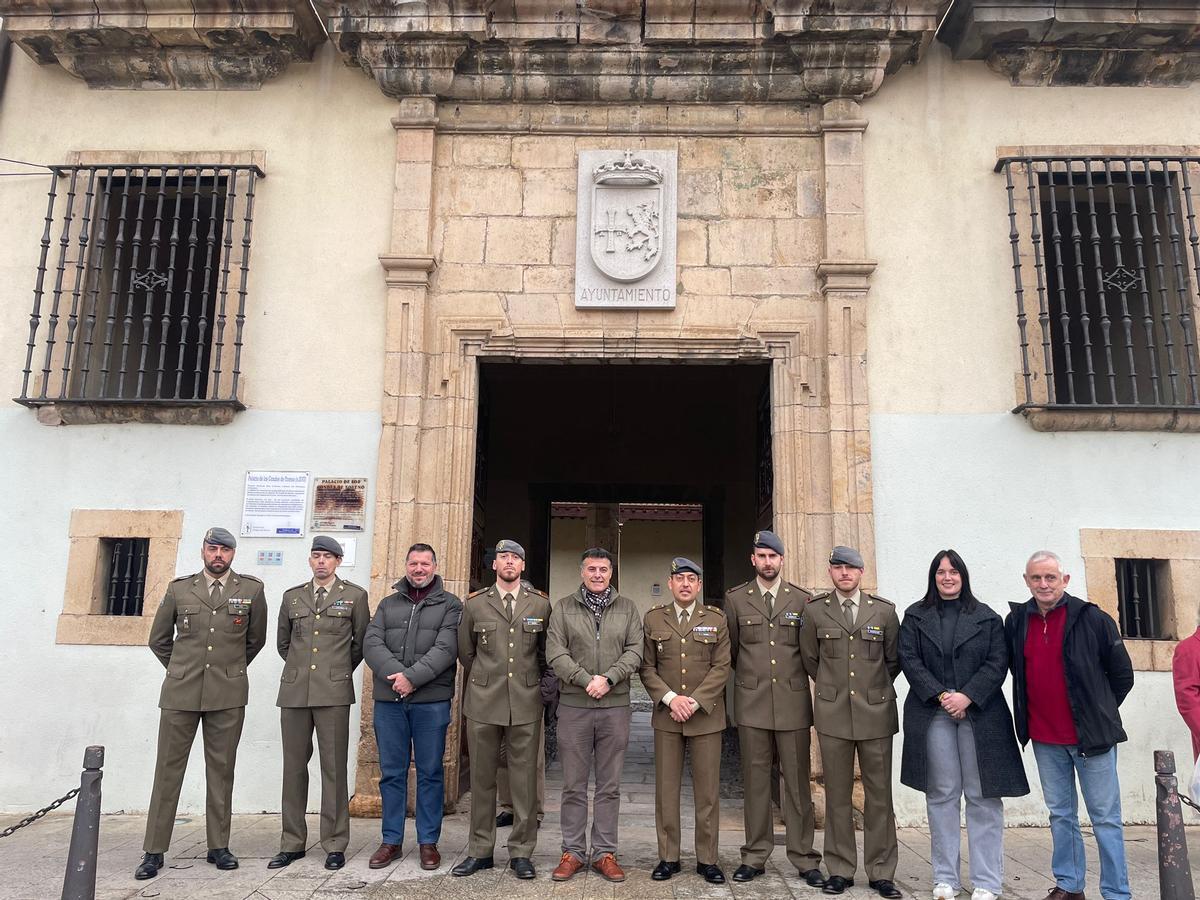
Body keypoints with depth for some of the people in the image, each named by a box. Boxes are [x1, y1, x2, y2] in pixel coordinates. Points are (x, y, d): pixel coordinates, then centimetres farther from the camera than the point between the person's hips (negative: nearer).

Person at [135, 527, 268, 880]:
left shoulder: (252, 590, 3)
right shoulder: (179, 589, 6)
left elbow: (256, 639, 15)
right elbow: (158, 639, 16)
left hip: (228, 695, -1)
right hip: (180, 692, 1)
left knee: (221, 770, 6)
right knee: (168, 769, 5)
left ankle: (218, 847, 16)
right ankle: (154, 851, 14)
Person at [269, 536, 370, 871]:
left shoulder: (354, 596, 5)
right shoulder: (292, 596, 13)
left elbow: (361, 642, 10)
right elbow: (282, 643, 22)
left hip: (334, 692, -3)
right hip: (294, 692, 3)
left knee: (334, 767, -1)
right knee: (294, 766, 8)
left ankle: (335, 844, 8)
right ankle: (292, 843, 19)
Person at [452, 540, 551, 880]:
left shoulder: (541, 604, 4)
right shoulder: (474, 604, 5)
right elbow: (466, 652, 14)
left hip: (526, 704, 0)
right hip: (483, 704, 1)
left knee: (524, 780, 3)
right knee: (482, 779, 9)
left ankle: (521, 852, 15)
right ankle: (480, 850, 21)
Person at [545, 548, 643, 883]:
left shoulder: (627, 608, 7)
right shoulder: (563, 608, 4)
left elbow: (635, 651, -1)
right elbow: (555, 652, -5)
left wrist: (608, 678, -15)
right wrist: (587, 680, -15)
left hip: (615, 706, 1)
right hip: (573, 706, -1)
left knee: (609, 786, 8)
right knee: (574, 785, 6)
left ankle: (605, 853, 18)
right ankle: (573, 852, 17)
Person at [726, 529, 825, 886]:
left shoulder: (802, 599, 4)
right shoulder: (735, 599, 5)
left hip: (793, 700, 0)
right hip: (752, 702, 0)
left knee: (798, 781, 5)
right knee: (755, 781, 7)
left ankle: (805, 859, 15)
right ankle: (755, 856, 17)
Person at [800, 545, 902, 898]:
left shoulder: (884, 610, 1)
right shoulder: (815, 611, 1)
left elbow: (894, 659, 12)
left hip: (876, 712, 0)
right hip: (833, 713, 0)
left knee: (879, 795, 5)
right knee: (837, 795, 6)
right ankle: (840, 870, 17)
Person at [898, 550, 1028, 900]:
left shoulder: (987, 618, 8)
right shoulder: (916, 617, 9)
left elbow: (997, 663, 0)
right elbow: (909, 660, 1)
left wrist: (967, 696, -12)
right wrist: (940, 695, -11)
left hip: (979, 714, 0)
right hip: (933, 714, 0)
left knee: (982, 796, 0)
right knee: (942, 795, 4)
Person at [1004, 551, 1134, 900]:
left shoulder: (1092, 618, -10)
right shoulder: (1016, 620, 2)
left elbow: (1122, 674, -1)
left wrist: (1099, 714, 4)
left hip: (1091, 736, -4)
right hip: (1044, 738, 4)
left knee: (1105, 818, 4)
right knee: (1061, 814, 14)